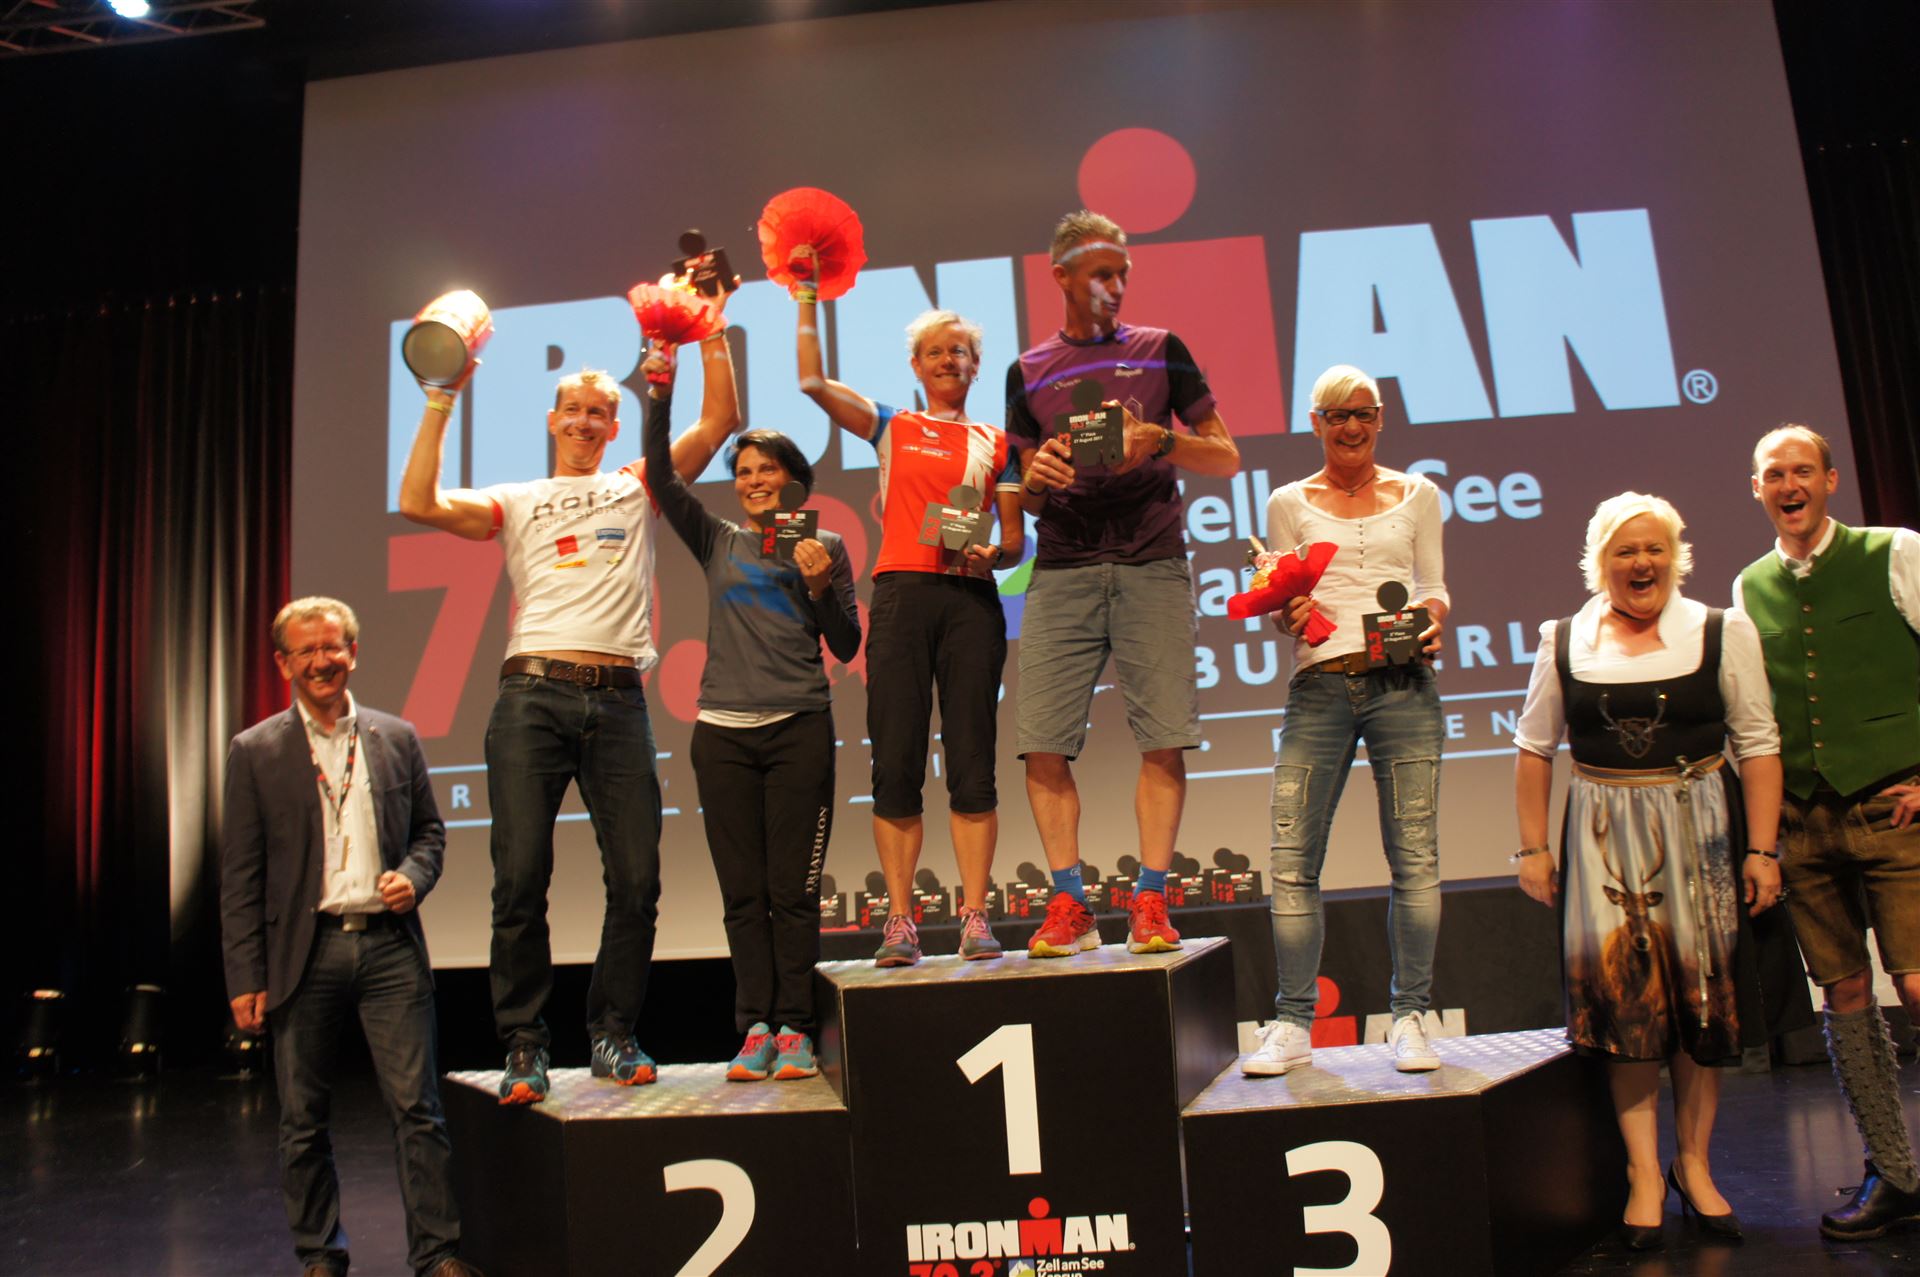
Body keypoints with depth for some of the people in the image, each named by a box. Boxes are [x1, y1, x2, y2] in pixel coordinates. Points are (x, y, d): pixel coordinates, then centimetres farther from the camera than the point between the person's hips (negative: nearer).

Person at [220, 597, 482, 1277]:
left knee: (418, 1110, 0)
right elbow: (240, 876, 1)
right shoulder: (254, 751, 3)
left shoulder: (397, 738, 9)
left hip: (390, 946, 1)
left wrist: (413, 876, -6)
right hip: (304, 953, -1)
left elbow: (429, 829, 17)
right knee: (304, 1120, 10)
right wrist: (246, 977, -3)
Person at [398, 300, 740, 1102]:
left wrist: (712, 334, 10)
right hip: (534, 695, 0)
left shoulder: (637, 488, 20)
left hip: (618, 701, 1)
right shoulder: (518, 503, 18)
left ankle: (612, 1034, 13)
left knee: (636, 877, -2)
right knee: (521, 877, -5)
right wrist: (441, 403, 5)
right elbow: (418, 504, 4)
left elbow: (720, 423, 13)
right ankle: (523, 1046, 6)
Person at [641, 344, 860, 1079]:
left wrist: (820, 585, -8)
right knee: (742, 892, 3)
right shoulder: (717, 542, 14)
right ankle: (755, 1027, 9)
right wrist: (659, 397, -6)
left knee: (793, 888, -2)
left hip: (799, 728, -2)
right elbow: (661, 477, 3)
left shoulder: (824, 546, 9)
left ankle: (795, 1028, 5)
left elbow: (846, 648, 7)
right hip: (724, 731, 2)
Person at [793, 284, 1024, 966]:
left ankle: (974, 916, 2)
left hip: (970, 599, 1)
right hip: (901, 595, 0)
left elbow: (1017, 538, 14)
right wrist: (807, 299, 6)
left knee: (971, 761, -2)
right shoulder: (892, 427, 16)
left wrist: (992, 556, -7)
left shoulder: (995, 443, 17)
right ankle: (899, 920, 1)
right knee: (896, 762, -4)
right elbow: (812, 381, 5)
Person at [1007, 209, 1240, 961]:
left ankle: (1150, 903, -1)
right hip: (1062, 570, 1)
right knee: (1042, 742, -8)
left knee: (1163, 738, -9)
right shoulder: (1029, 372, 16)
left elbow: (1226, 459, 9)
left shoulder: (1161, 351, 14)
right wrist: (1036, 477, -5)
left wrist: (1160, 440, -9)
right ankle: (1068, 906, 1)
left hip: (1153, 566, -1)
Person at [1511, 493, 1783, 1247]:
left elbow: (1758, 746, 2)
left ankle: (1693, 1162, 20)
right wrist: (1533, 846, 4)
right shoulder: (1564, 642, 5)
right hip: (1603, 839, 0)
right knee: (1623, 995, -3)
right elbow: (1534, 747, 9)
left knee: (1701, 995, 5)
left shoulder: (1724, 633, 2)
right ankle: (1644, 1171, 7)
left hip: (1701, 832, 0)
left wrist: (1761, 850, -4)